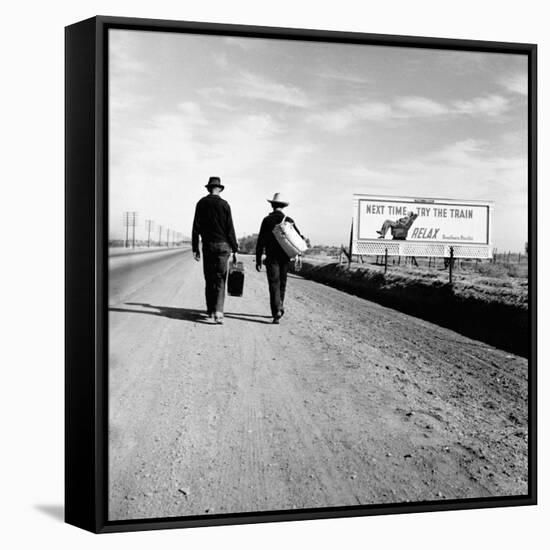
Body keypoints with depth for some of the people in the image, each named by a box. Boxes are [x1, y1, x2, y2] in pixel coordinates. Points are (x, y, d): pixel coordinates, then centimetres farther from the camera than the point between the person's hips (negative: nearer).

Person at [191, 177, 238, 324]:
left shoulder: (201, 203, 2)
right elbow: (230, 229, -4)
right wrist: (235, 249, 2)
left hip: (207, 246, 2)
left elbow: (196, 227, 1)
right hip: (223, 245, -2)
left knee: (209, 280, 12)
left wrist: (195, 248, 5)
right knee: (220, 280, -1)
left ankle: (210, 311, 19)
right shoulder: (224, 204, -3)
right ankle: (218, 312, -14)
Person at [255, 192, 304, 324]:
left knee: (274, 285, -5)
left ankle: (277, 311, -19)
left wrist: (258, 260, -2)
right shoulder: (289, 221, 4)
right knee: (282, 284, 17)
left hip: (272, 258, -3)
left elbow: (260, 241, -4)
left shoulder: (267, 220, -2)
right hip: (285, 258, 3)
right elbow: (299, 238, -1)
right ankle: (279, 308, 27)